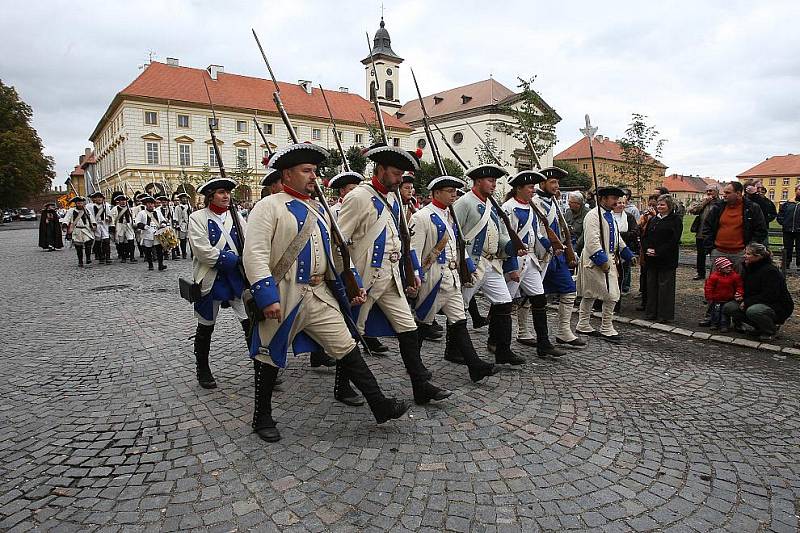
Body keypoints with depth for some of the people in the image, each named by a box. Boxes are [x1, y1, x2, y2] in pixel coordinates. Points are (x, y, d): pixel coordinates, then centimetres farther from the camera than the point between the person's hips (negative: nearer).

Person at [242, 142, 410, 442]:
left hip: (319, 295, 6)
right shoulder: (269, 207, -8)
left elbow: (332, 255, 18)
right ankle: (262, 419, 30)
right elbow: (255, 255, -17)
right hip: (283, 297, -6)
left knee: (347, 348, 4)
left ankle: (381, 406, 10)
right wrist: (267, 297, -24)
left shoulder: (318, 210, 14)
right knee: (270, 358, 10)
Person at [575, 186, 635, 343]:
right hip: (596, 262, -9)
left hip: (609, 261, 9)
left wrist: (629, 255, 23)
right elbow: (592, 242, -22)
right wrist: (602, 261, -23)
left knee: (589, 295, 15)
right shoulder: (593, 216, -15)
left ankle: (583, 326, 23)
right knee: (611, 296, -9)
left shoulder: (610, 216, 16)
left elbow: (617, 239, 26)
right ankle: (607, 330, 2)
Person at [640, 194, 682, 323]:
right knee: (651, 284, 10)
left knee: (665, 286, -2)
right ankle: (651, 312, 19)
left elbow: (674, 240, -13)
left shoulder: (675, 220, -5)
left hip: (667, 260, -6)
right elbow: (645, 236, 13)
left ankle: (665, 315, 6)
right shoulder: (653, 220, 14)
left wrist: (658, 252, -18)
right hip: (652, 259, 6)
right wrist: (647, 249, -6)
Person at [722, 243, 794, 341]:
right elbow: (748, 290, 19)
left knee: (753, 310, -40)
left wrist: (747, 302, -25)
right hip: (758, 303, 9)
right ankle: (760, 326, 5)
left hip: (778, 308, -9)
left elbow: (769, 296, -26)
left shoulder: (770, 271, -20)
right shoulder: (749, 269, 7)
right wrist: (742, 297, -4)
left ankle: (770, 331, -8)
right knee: (727, 307, -8)